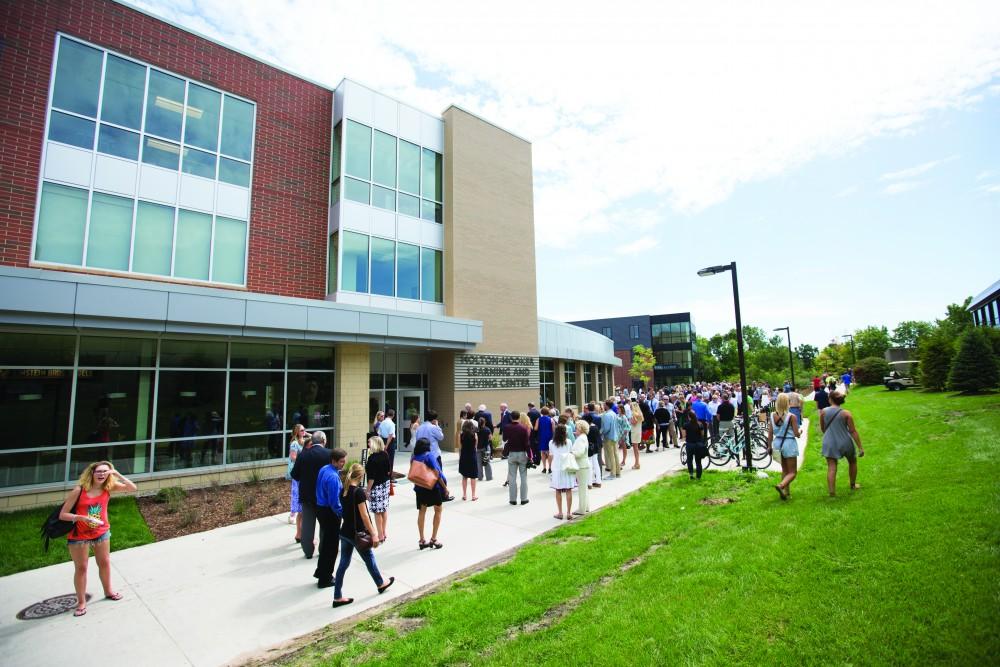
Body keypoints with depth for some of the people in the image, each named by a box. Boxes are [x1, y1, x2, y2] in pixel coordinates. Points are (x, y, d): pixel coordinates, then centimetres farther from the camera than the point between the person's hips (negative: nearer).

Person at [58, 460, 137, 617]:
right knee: (81, 568, 8)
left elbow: (132, 488, -22)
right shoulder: (79, 490, -20)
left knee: (105, 563, 18)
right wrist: (82, 517, -32)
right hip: (79, 535, -3)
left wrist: (116, 473, -27)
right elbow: (62, 515, -15)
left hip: (102, 532, 3)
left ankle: (108, 591, 38)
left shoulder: (109, 488, -11)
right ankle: (81, 602, 24)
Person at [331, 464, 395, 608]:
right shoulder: (359, 492, -22)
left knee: (344, 563, 14)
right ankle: (380, 584, 34)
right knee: (369, 559, 14)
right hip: (357, 534, -6)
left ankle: (337, 597, 19)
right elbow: (364, 516, -21)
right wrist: (373, 535, -16)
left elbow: (343, 512, 10)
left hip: (344, 532, 6)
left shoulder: (343, 491, 0)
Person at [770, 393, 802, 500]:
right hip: (789, 444, -5)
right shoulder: (792, 416, -15)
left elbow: (770, 434, 0)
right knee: (793, 472, 4)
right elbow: (796, 434, -10)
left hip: (777, 443, 5)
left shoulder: (772, 416, -3)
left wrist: (770, 446, 11)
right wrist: (800, 432, 13)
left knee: (784, 470, 21)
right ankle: (780, 485, -20)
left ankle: (786, 491, 26)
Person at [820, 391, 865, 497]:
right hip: (845, 442, 0)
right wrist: (860, 447, -4)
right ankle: (853, 485, 40)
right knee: (852, 462, 27)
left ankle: (832, 491, -6)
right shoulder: (846, 413, -8)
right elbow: (853, 431, -9)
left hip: (829, 443, 0)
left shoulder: (823, 412, -4)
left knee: (831, 467, 0)